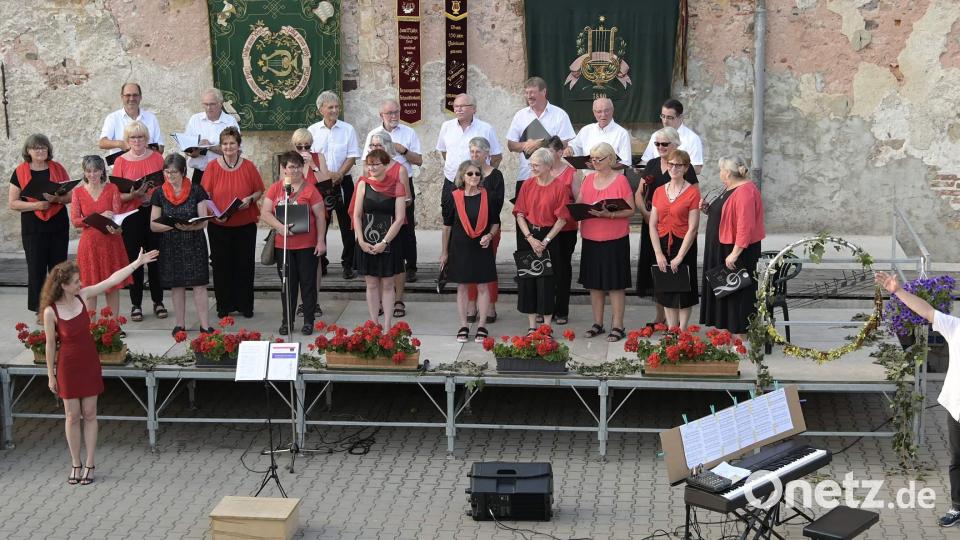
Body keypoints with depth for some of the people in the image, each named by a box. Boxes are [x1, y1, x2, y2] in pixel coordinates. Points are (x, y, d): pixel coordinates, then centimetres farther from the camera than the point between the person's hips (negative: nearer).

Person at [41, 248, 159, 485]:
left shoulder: (83, 295, -9)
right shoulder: (51, 311, -19)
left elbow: (113, 280, -6)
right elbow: (50, 345, -10)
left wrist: (138, 262, -8)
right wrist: (51, 375, -4)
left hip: (89, 362, 3)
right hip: (68, 365, -3)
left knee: (89, 414, 8)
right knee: (72, 415, 6)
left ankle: (89, 464, 17)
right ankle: (75, 464, 20)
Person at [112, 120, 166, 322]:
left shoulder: (156, 158, 5)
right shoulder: (121, 162, 2)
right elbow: (117, 195, -1)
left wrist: (154, 194, -11)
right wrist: (134, 195, -19)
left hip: (155, 213, 1)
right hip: (131, 215, -1)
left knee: (156, 258, 5)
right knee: (134, 260, 1)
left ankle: (158, 301, 17)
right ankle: (136, 304, 10)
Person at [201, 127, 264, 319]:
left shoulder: (248, 166, 1)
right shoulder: (212, 166, -1)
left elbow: (259, 191, 7)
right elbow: (205, 195, -2)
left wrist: (250, 199, -14)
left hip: (245, 225, 0)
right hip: (219, 225, 0)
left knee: (244, 266, 5)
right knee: (221, 267, 4)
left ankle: (245, 306, 16)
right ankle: (224, 306, 14)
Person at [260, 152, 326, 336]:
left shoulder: (310, 189, -4)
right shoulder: (275, 189, 3)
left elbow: (320, 217, -3)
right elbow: (265, 213, -2)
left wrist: (321, 241, -8)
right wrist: (280, 226, -19)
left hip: (307, 245, -2)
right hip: (283, 245, 2)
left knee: (308, 282, 5)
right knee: (288, 283, 10)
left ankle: (308, 321, 13)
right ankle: (287, 321, 18)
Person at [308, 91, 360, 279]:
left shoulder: (347, 129, 3)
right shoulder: (313, 130, 4)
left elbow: (352, 157, -1)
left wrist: (338, 174, -14)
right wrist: (325, 175, -12)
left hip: (343, 182, 0)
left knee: (347, 225, 0)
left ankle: (348, 264, 7)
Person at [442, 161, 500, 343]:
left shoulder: (487, 197, -2)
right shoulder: (454, 197, -3)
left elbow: (496, 222, 7)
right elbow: (447, 225, 4)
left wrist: (489, 235, -13)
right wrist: (444, 252, 6)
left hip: (482, 248, 0)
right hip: (460, 248, 0)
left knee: (483, 287, 3)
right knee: (462, 287, 7)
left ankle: (482, 326, 12)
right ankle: (463, 326, 17)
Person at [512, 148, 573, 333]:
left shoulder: (559, 187, -7)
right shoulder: (527, 185, 3)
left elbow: (562, 219, -8)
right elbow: (520, 214, 1)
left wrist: (545, 241, -13)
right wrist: (530, 238, -10)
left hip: (549, 238, -3)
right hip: (527, 238, 3)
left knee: (547, 282, 0)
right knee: (527, 281, 4)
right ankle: (531, 326, 14)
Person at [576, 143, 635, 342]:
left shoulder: (621, 180, -6)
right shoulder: (588, 179, 9)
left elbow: (630, 210, -8)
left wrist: (609, 214, -22)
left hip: (615, 240, -5)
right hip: (591, 239, 5)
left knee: (616, 284, -1)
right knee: (594, 283, 10)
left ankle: (617, 326, 5)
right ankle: (597, 324, 20)